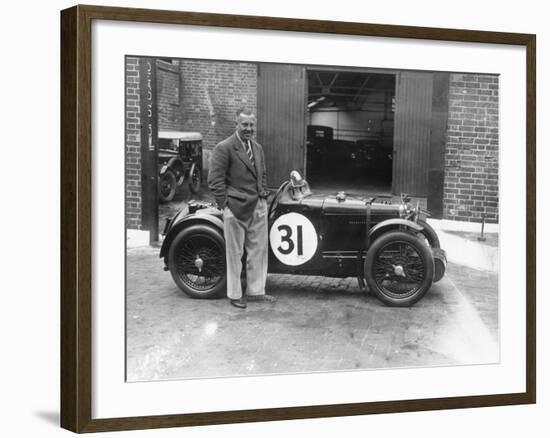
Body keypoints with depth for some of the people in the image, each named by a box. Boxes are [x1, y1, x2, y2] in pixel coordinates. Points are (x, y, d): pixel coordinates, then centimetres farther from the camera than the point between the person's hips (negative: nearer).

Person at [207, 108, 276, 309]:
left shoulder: (258, 148, 14)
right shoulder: (224, 148, -9)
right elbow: (215, 181, -11)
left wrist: (264, 197, 14)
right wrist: (225, 205, -14)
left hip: (258, 207, 7)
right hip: (236, 209, -7)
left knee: (258, 251, 11)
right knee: (235, 253, 3)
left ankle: (256, 291, 22)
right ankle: (235, 294, 14)